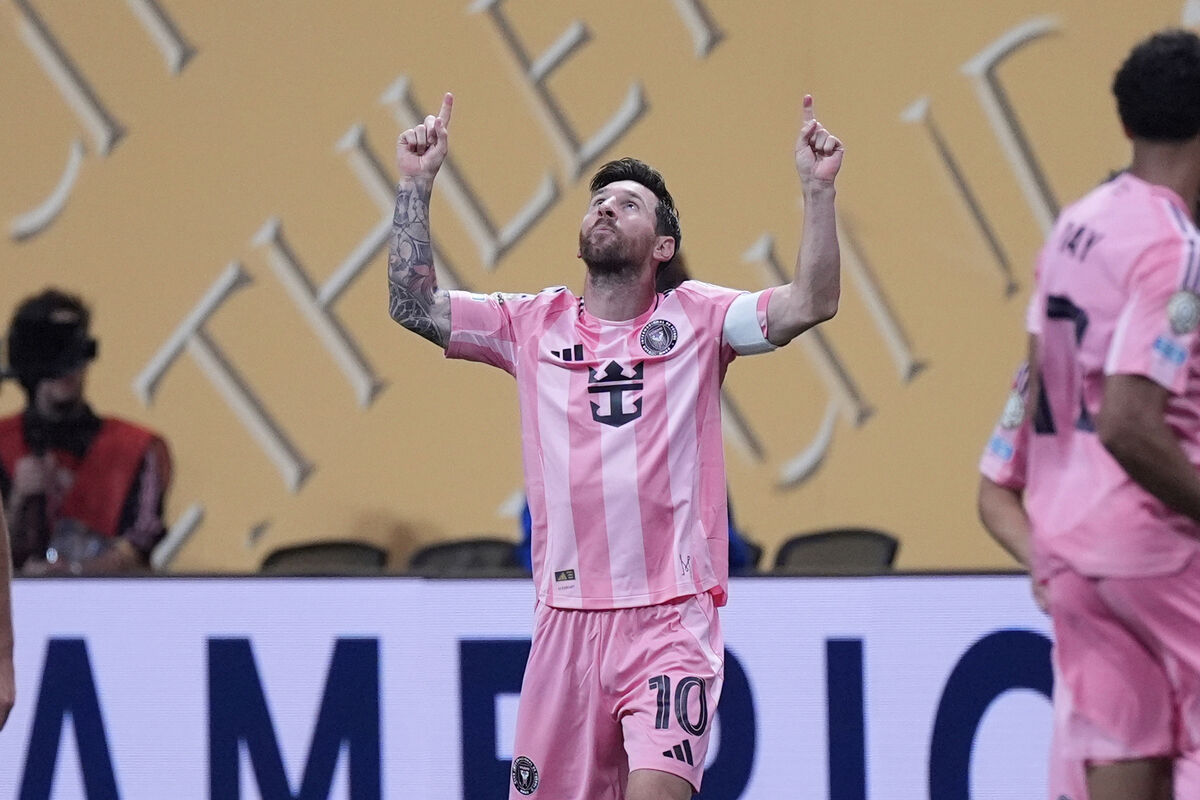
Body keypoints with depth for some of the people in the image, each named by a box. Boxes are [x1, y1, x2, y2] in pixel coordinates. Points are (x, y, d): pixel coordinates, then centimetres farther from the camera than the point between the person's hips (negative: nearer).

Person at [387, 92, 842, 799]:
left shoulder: (695, 317, 5)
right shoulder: (535, 324, 12)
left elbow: (811, 304, -6)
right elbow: (414, 306, 7)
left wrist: (819, 190, -15)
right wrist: (416, 186, 0)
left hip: (672, 617, -3)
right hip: (566, 616, 3)